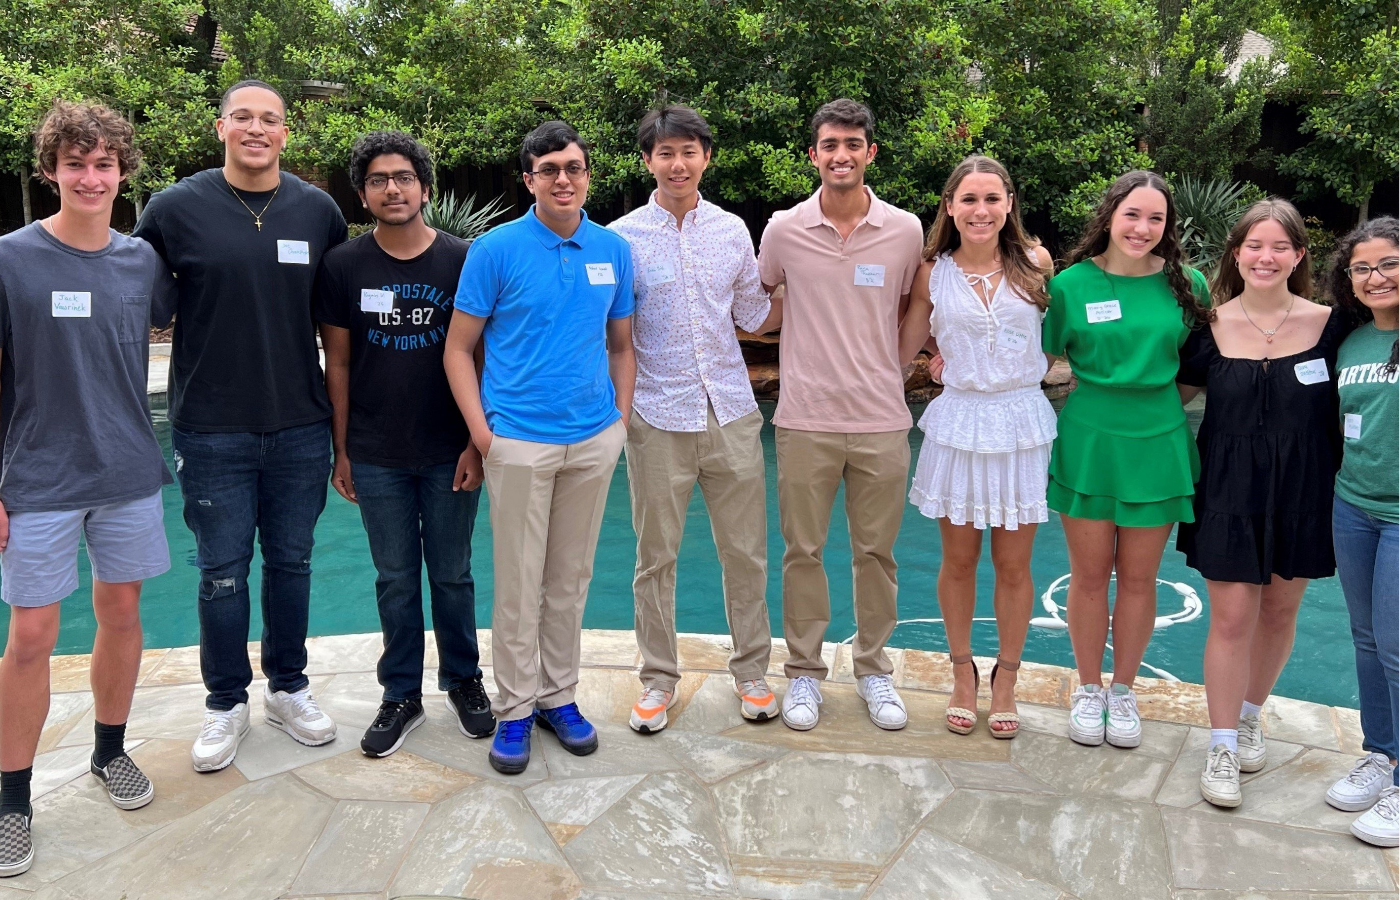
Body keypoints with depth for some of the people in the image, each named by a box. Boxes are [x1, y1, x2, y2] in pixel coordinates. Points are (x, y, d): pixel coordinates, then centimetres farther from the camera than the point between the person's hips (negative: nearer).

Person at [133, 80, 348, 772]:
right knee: (223, 571, 7)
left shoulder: (318, 210, 3)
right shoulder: (177, 208, -3)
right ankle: (225, 704, 25)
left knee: (291, 561, 13)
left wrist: (343, 411, 10)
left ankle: (289, 687, 30)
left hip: (300, 426, 2)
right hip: (212, 429, -1)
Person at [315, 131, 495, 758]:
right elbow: (338, 364, 4)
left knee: (452, 574, 11)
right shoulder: (343, 266, 1)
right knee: (395, 578, 11)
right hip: (377, 457, 1)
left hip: (449, 452, -1)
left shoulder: (462, 260, -2)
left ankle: (463, 681, 29)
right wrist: (340, 451, 3)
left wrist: (477, 442, -6)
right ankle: (402, 696, 24)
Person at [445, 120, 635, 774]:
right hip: (519, 441, -3)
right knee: (518, 583, 2)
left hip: (594, 440, 4)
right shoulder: (496, 249, -4)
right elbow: (458, 348, -2)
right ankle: (514, 709, 18)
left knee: (571, 578, 13)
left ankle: (559, 696, 27)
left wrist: (622, 418, 7)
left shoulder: (613, 250, 7)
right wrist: (480, 430, -9)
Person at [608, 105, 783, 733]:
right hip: (657, 420, -2)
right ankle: (658, 679, 23)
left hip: (732, 415, 2)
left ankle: (751, 670, 26)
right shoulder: (622, 238, -1)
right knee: (656, 557, 7)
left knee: (745, 551, 9)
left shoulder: (732, 230, 8)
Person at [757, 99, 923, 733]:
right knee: (802, 550, 7)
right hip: (806, 419, 0)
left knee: (876, 551, 10)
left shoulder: (905, 230, 1)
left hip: (882, 419, 1)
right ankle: (804, 671, 22)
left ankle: (873, 668, 26)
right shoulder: (784, 230, -1)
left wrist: (901, 358, 6)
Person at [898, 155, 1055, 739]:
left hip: (1021, 422, 0)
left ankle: (1006, 681, 26)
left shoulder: (1035, 264, -1)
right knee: (959, 560, 10)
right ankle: (963, 674, 29)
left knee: (1013, 565, 7)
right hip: (958, 422, 0)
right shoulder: (932, 274, -1)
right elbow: (902, 351, 10)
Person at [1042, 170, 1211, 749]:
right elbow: (1048, 361, 6)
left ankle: (1123, 691, 28)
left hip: (1158, 446, 1)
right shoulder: (1072, 284, -3)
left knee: (1139, 577, 9)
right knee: (1090, 575, 7)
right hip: (1087, 444, -1)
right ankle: (1088, 688, 27)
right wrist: (1093, 386, -5)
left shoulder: (1187, 284, 1)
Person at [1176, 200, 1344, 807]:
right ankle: (1221, 746, 12)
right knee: (1232, 616, -2)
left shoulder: (1327, 324, -2)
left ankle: (1249, 716, 36)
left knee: (1280, 609, 13)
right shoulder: (1211, 326, -3)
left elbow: (1341, 408, 6)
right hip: (1229, 488, -1)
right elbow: (1172, 396, 8)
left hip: (1302, 489, 2)